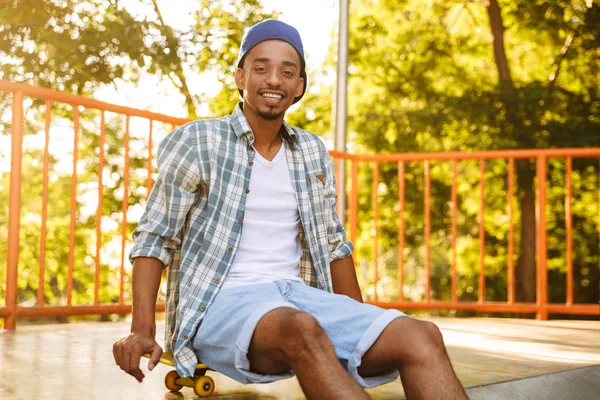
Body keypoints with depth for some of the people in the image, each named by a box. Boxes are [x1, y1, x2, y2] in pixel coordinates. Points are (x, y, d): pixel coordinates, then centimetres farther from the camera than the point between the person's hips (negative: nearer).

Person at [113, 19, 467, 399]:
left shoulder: (313, 152, 12)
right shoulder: (195, 142, -2)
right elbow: (155, 239, -1)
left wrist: (364, 328, 18)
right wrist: (142, 332, -13)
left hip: (297, 296, 5)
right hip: (219, 303, -5)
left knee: (422, 337, -21)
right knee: (302, 331, -40)